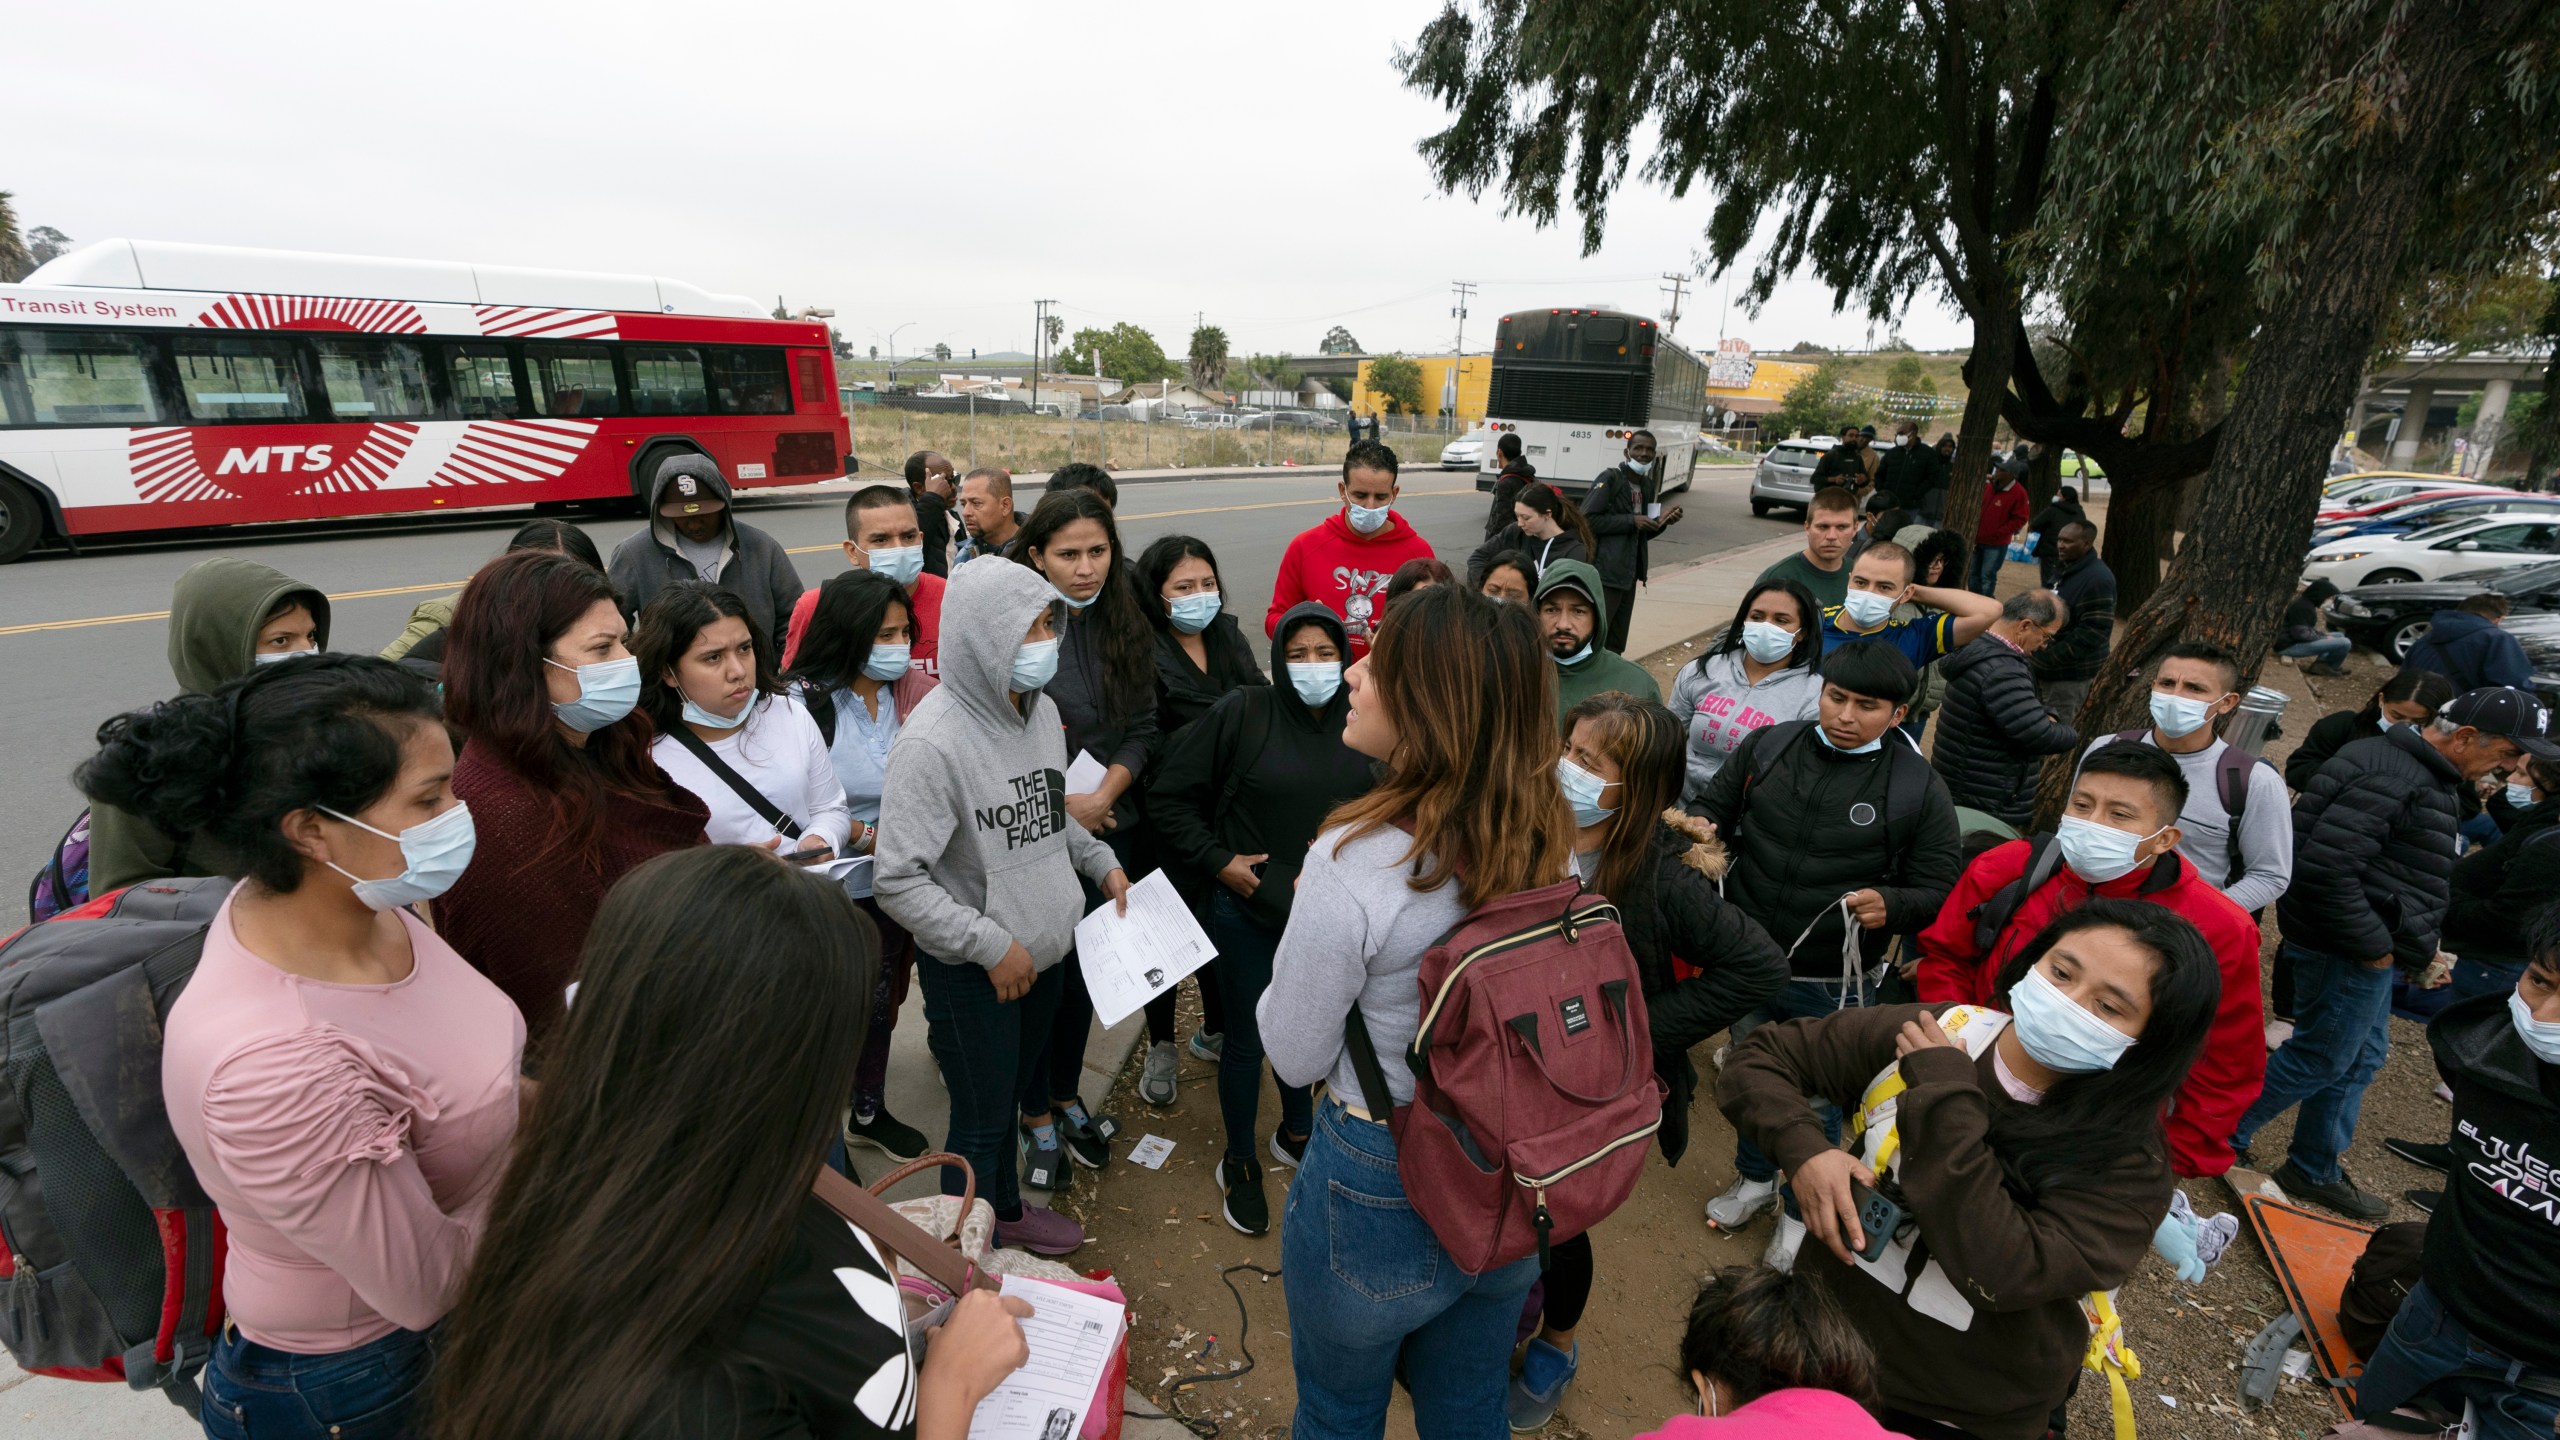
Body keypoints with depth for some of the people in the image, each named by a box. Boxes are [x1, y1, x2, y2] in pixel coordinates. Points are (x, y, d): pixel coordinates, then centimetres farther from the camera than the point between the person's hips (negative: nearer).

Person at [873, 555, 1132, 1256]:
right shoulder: (934, 739, -26)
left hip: (1044, 951, 7)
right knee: (981, 1123, 12)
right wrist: (992, 946, -23)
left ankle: (1007, 1210, 51)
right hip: (971, 971, -7)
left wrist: (1101, 861, 4)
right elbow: (896, 879, -25)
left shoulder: (1040, 707, -1)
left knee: (1013, 1093, 26)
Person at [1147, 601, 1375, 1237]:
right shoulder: (1242, 713, -14)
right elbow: (1168, 792, -9)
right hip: (1247, 910, -3)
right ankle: (1239, 1162, 34)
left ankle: (1296, 1134, 47)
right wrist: (1218, 860, -11)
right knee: (1249, 1037, 10)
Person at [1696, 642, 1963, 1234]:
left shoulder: (1920, 789, -10)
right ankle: (1754, 1180, 49)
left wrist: (1891, 904, -26)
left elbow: (1938, 890, -5)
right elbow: (1717, 806, 8)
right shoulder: (1767, 745, -4)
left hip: (1831, 987, -2)